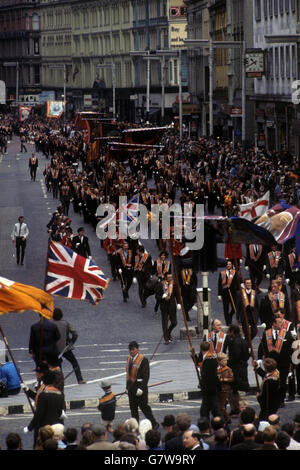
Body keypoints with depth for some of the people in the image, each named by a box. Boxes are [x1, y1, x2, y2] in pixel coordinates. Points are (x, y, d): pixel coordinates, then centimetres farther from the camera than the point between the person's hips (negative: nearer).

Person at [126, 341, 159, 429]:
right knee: (133, 408, 10)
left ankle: (154, 424, 11)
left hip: (139, 387, -7)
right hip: (131, 388, 7)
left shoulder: (143, 360, -13)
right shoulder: (129, 359, 11)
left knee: (144, 407, -2)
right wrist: (127, 386, 14)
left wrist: (141, 388, -23)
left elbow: (146, 375, -17)